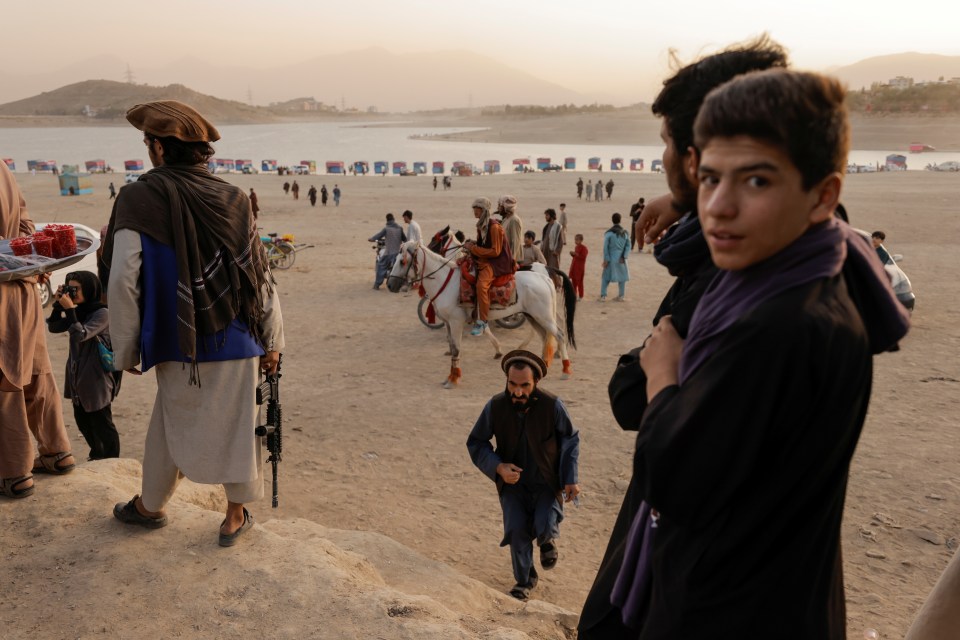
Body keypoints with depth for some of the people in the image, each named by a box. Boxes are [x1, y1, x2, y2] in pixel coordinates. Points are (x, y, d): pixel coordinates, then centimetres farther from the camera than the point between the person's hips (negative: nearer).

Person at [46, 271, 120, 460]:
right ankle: (97, 455, 34)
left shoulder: (102, 313, -15)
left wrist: (69, 309, -23)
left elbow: (81, 334, -23)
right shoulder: (78, 311, 7)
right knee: (82, 418, 18)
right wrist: (57, 305, -3)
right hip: (78, 374, 8)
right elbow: (53, 327, 8)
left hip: (97, 378, -8)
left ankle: (111, 460, 13)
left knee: (101, 421, 1)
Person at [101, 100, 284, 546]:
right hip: (237, 344, 2)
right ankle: (236, 516, 27)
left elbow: (123, 283, -14)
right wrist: (273, 341, 9)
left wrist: (126, 352, -3)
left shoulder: (139, 199, -11)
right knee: (236, 426, 14)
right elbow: (261, 275, 0)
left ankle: (150, 506, 40)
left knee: (170, 428, 19)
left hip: (181, 346, -2)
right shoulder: (233, 199, -2)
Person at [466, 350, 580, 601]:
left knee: (544, 528, -17)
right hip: (513, 481, 1)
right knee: (516, 529, -10)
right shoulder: (495, 406, -16)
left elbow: (571, 439, -3)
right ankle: (525, 580, 20)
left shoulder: (552, 405, -20)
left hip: (547, 482, -1)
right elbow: (475, 443, -4)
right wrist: (498, 467, -20)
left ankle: (548, 539, 25)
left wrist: (571, 479, -9)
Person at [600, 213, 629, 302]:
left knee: (606, 277, 6)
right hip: (621, 259, 3)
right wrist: (624, 256, -3)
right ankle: (621, 296, 18)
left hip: (611, 259, -3)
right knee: (622, 277, 14)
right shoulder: (625, 233, 1)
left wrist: (606, 259, -6)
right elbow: (628, 245, -1)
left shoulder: (609, 233, -10)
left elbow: (605, 247, -10)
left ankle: (603, 295, 0)